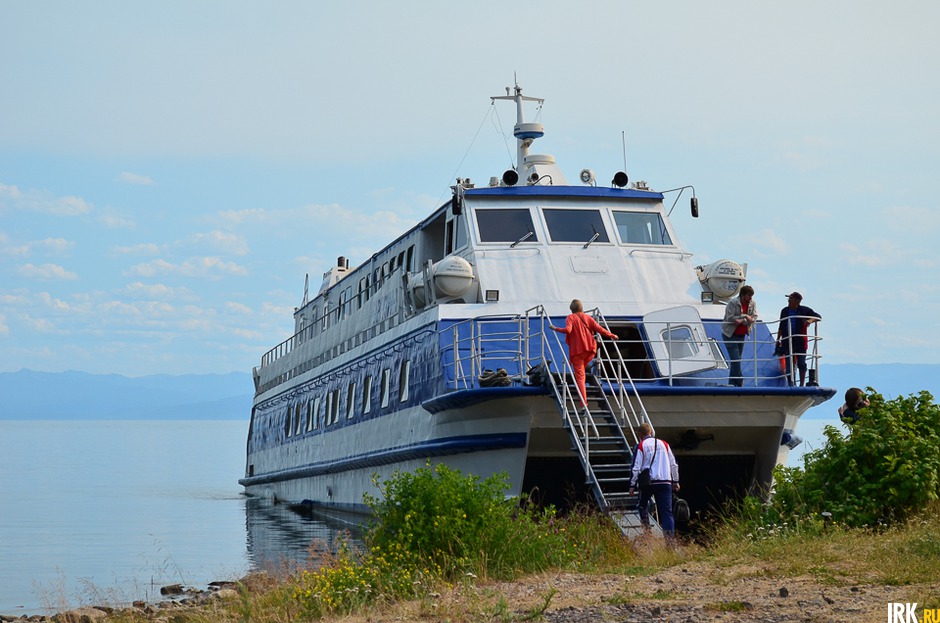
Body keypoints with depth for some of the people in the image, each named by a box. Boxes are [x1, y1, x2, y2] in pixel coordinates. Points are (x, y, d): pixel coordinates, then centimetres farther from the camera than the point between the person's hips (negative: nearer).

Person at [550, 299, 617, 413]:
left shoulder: (570, 318, -3)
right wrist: (611, 335, 14)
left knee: (580, 377, -4)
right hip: (590, 350, 4)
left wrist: (556, 329, -8)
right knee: (582, 372, 26)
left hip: (577, 351, -4)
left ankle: (584, 403, -14)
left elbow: (568, 330, -21)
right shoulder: (587, 317, 9)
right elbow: (599, 329, 3)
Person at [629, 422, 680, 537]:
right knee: (667, 511, 2)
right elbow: (674, 465, 16)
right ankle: (670, 536, -7)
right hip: (665, 482, 3)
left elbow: (636, 468, -4)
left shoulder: (641, 446, -1)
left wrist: (632, 485, 2)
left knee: (643, 504, 21)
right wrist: (675, 481, 25)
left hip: (648, 482, -3)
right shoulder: (664, 444, 12)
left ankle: (645, 522, 6)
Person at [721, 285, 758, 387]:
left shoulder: (753, 303, -1)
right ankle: (739, 382, -9)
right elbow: (730, 318, -23)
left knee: (736, 360, 9)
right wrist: (744, 316, -21)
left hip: (741, 335, 6)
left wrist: (741, 321, -23)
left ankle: (732, 383, 15)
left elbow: (754, 318, -9)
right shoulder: (732, 303, -16)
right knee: (735, 359, -13)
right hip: (730, 335, -6)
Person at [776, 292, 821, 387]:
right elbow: (781, 327, 19)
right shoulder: (784, 311, 11)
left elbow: (819, 317, 2)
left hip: (800, 341, -3)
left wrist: (810, 320, -18)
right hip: (787, 341, 3)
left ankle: (802, 385, 10)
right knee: (789, 364, 0)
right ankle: (790, 384, 4)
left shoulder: (804, 310, 0)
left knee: (801, 363, 1)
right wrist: (778, 340, 16)